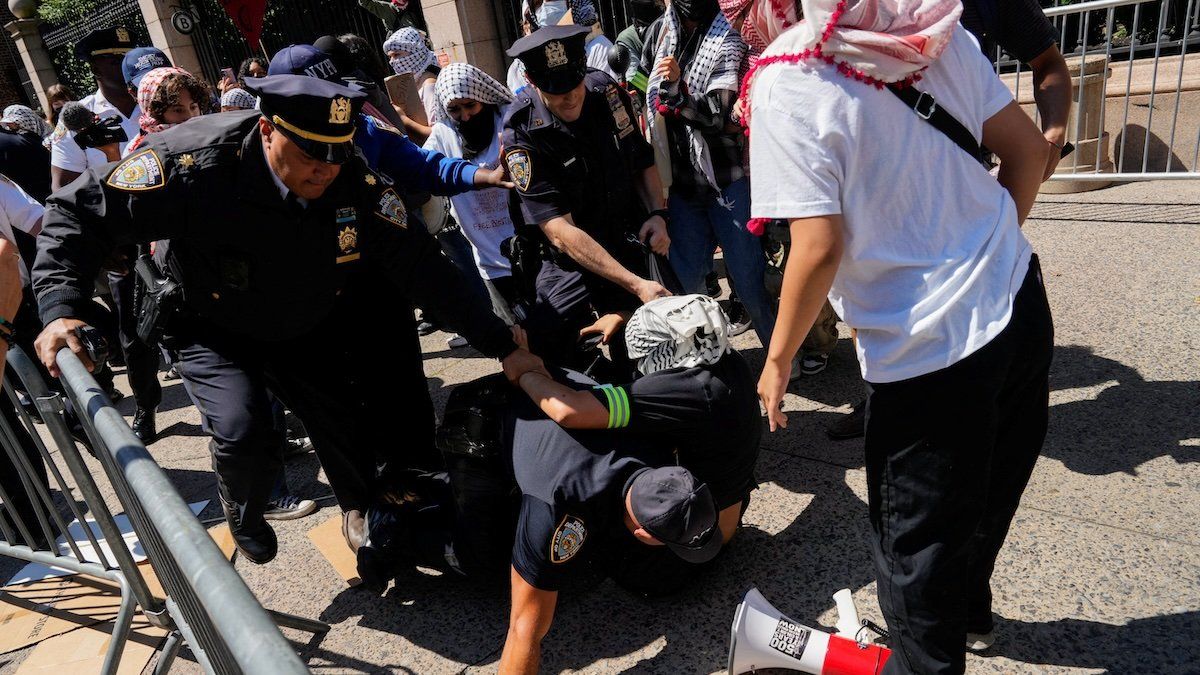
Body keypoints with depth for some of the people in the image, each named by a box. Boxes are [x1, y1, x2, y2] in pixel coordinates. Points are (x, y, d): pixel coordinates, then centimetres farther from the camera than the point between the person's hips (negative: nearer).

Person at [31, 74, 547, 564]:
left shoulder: (355, 181, -24)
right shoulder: (195, 165, -31)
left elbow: (420, 266, -21)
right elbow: (80, 212, -19)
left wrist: (502, 347, -23)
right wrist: (61, 309, -33)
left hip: (311, 330, 3)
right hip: (215, 332, -2)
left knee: (349, 438, 2)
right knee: (242, 433, -24)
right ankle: (244, 516, 15)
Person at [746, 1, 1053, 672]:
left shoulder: (787, 86, -18)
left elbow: (819, 248, -23)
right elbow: (1029, 149, 5)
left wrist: (778, 359, -9)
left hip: (928, 344, -7)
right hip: (1021, 304, 8)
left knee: (917, 535, 16)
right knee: (988, 491, 29)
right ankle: (970, 610, 54)